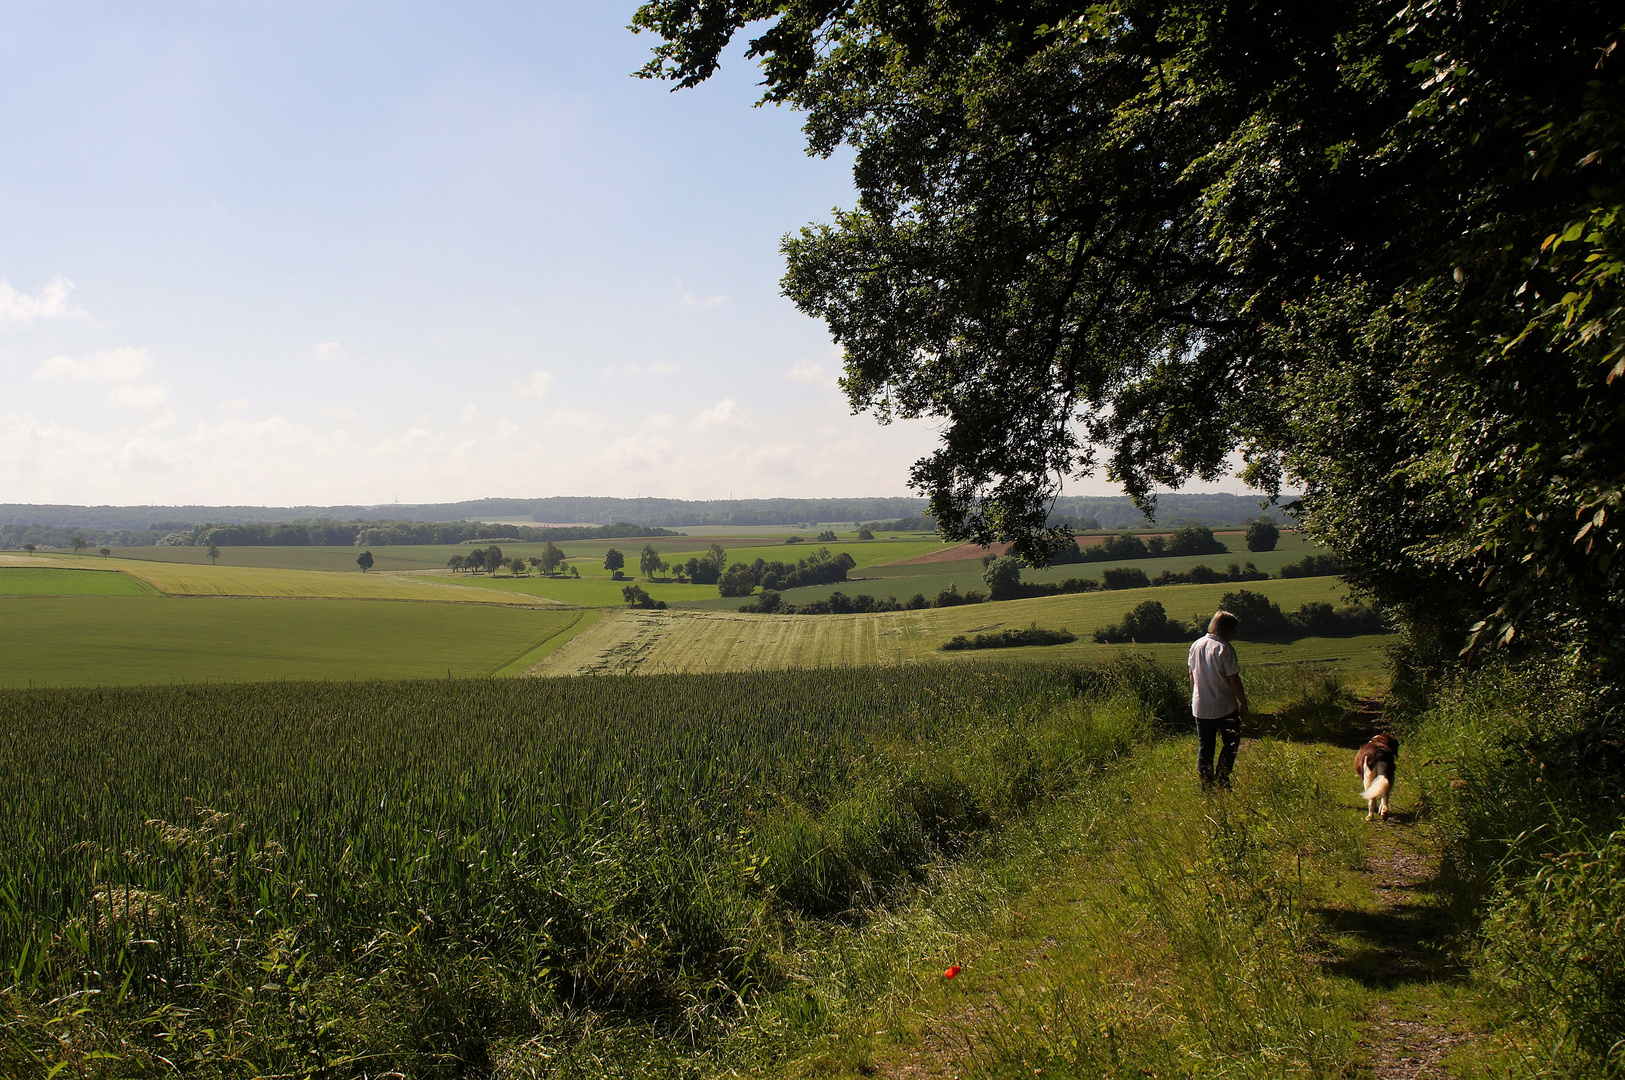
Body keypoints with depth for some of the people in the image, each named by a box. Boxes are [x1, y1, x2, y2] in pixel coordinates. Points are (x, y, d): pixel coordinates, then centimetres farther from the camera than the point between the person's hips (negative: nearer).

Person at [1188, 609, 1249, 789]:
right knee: (1231, 743, 11)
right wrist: (1244, 703, -5)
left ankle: (1206, 785, 13)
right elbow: (1234, 680, -15)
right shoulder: (1224, 648, -16)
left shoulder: (1196, 645, 4)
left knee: (1204, 747, 12)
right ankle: (1222, 780, 4)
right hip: (1224, 707, -5)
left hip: (1200, 707, 5)